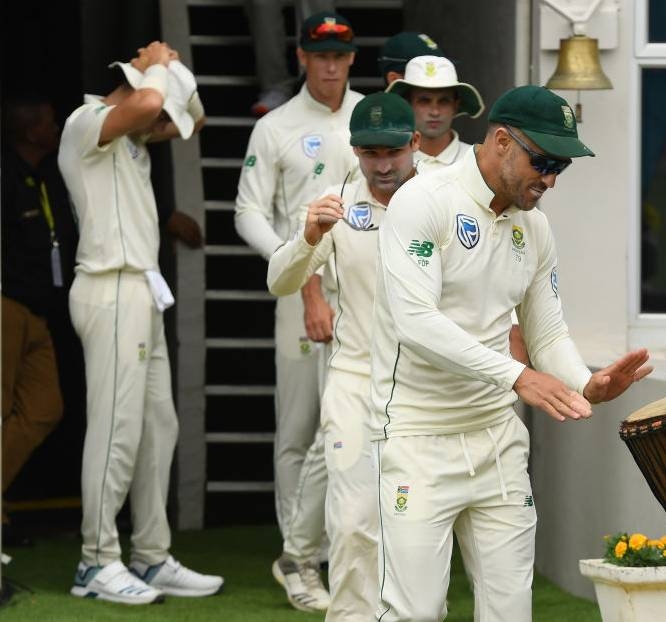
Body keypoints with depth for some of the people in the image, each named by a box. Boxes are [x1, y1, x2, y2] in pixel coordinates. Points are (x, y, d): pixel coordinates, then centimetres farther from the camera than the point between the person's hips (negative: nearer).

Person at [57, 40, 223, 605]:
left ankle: (152, 560, 12)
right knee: (117, 428, -11)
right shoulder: (86, 123, -8)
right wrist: (156, 66, -7)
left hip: (141, 292, 10)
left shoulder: (131, 136, 19)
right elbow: (149, 101, -27)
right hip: (112, 290, -10)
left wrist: (176, 67, 16)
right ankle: (98, 563, -8)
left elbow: (193, 117, 31)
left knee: (158, 427, 9)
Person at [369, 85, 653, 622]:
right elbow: (416, 321, -23)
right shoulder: (424, 202, -12)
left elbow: (549, 335, 13)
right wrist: (517, 375, -30)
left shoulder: (533, 226, 10)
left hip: (498, 436, 7)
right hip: (420, 437, -7)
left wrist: (586, 386, -10)